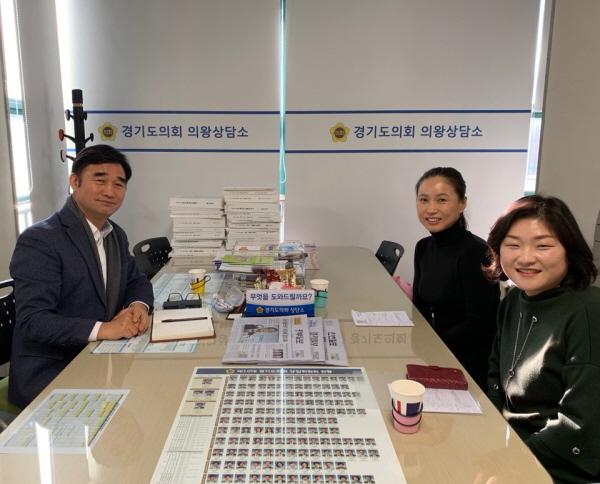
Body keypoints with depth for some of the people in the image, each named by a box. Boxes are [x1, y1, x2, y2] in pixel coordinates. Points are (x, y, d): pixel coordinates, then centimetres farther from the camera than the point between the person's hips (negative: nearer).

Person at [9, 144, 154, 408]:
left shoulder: (117, 235, 9)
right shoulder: (38, 241, -15)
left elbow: (136, 282, 17)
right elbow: (33, 321, -20)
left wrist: (139, 305, -7)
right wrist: (103, 329, -30)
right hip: (49, 377, -7)